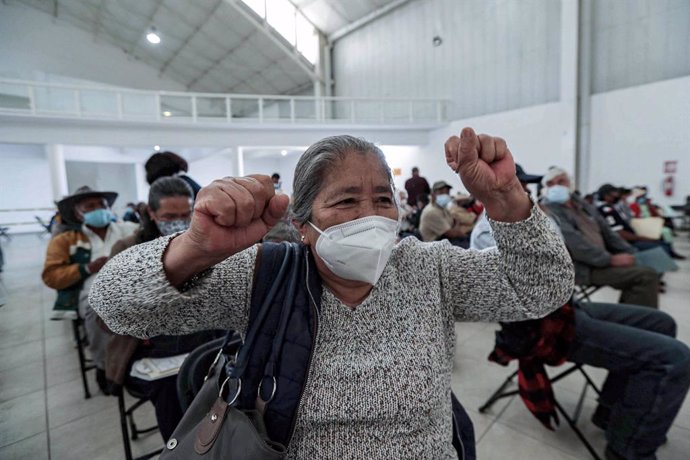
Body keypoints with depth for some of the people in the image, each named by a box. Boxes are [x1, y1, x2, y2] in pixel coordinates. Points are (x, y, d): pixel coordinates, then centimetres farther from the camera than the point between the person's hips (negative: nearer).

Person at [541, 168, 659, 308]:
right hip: (583, 268, -8)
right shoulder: (549, 212, -10)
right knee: (647, 276, -16)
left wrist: (632, 253, 8)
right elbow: (575, 244, -20)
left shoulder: (582, 205, 17)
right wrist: (611, 259, -19)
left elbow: (607, 232, 20)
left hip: (601, 262, 8)